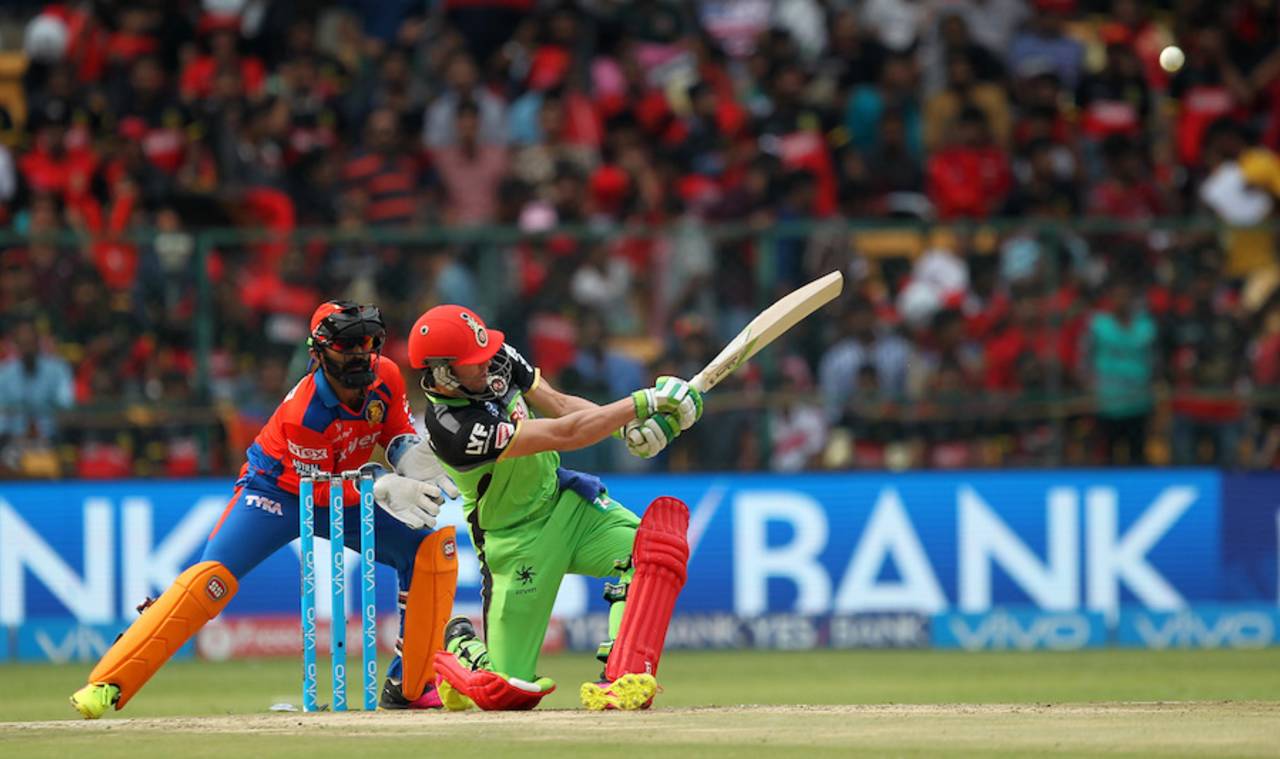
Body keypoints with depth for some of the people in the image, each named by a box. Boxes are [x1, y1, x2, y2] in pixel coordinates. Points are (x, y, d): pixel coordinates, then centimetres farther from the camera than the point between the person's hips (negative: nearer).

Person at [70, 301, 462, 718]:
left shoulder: (385, 376, -15)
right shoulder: (301, 413, -33)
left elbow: (397, 432, 2)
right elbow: (317, 490, -26)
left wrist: (410, 454, -21)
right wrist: (381, 487, -36)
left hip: (347, 493, 7)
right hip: (278, 492, -7)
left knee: (433, 546, -6)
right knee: (213, 577, -25)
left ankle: (411, 685, 2)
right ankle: (106, 686, -25)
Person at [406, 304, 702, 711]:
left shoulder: (498, 357, -8)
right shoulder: (454, 430, -31)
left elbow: (559, 404, -4)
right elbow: (564, 434, -32)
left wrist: (630, 426, -22)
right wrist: (644, 402, -29)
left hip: (563, 497, 7)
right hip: (515, 536, -7)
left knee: (655, 547, -23)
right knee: (506, 693, -6)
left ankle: (621, 680, -29)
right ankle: (461, 647, 28)